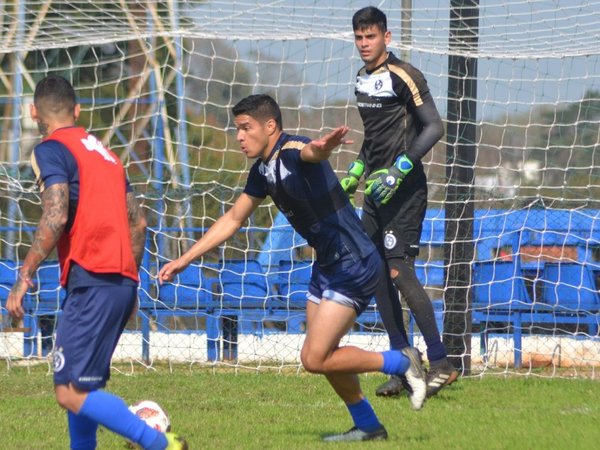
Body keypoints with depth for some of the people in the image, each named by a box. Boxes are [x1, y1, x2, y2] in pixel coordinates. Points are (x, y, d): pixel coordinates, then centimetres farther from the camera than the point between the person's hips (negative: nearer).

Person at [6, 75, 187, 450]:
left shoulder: (52, 149, -2)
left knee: (71, 393, -12)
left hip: (91, 280, -9)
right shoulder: (104, 152, 22)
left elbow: (56, 217, -16)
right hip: (123, 281, 9)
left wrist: (24, 277, -13)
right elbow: (138, 221, 21)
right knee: (78, 384, 18)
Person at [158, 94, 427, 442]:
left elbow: (310, 152, -47)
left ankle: (402, 362, 3)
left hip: (355, 266, -10)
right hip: (327, 266, 10)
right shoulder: (263, 170, 8)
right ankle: (368, 426, 29)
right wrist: (184, 260, 19)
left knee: (315, 359, -11)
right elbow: (233, 219, 20)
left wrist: (321, 149, -73)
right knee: (321, 356, 13)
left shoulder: (292, 151, -20)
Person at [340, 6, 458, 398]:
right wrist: (356, 171, 20)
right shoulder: (363, 79, 15)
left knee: (399, 270, -16)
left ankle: (441, 363, -12)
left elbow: (434, 127, -16)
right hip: (376, 190, 9)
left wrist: (399, 170, -21)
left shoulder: (403, 76, -12)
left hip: (404, 190, -9)